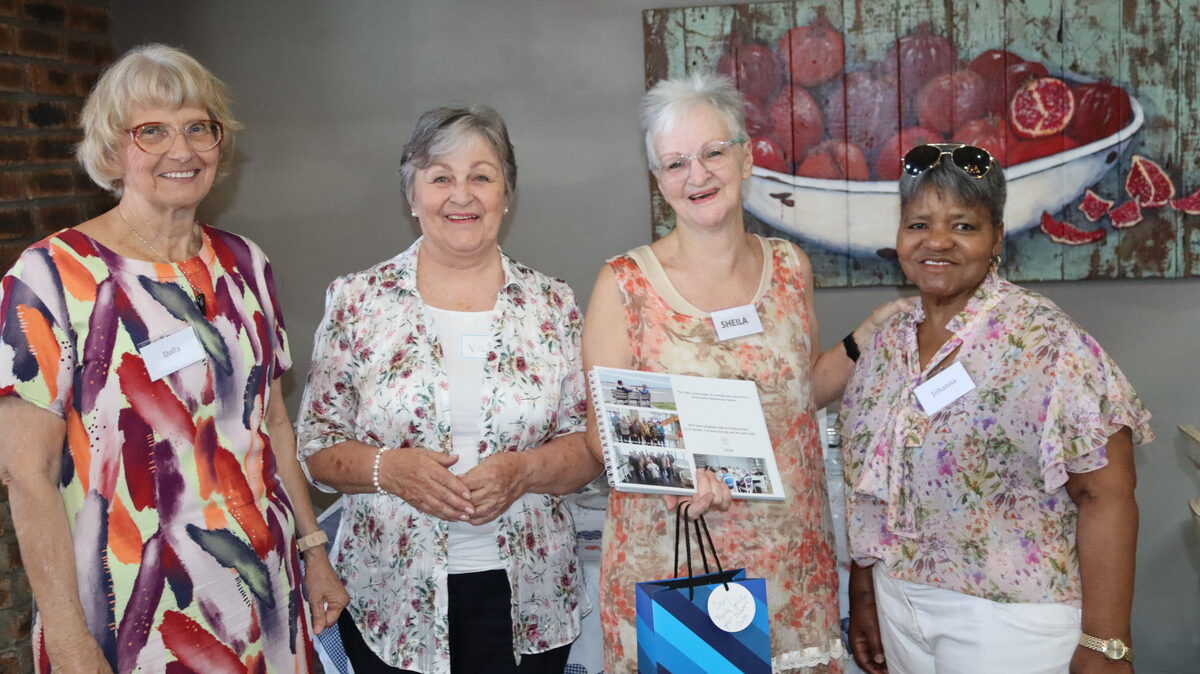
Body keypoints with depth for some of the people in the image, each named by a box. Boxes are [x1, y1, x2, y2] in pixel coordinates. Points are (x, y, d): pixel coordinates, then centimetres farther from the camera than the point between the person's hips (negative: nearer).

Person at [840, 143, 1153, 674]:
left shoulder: (1046, 344, -15)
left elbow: (1107, 496, -15)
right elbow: (868, 485, 8)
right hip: (898, 604, 5)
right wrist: (864, 594, 10)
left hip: (1010, 617, -5)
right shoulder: (889, 341, 2)